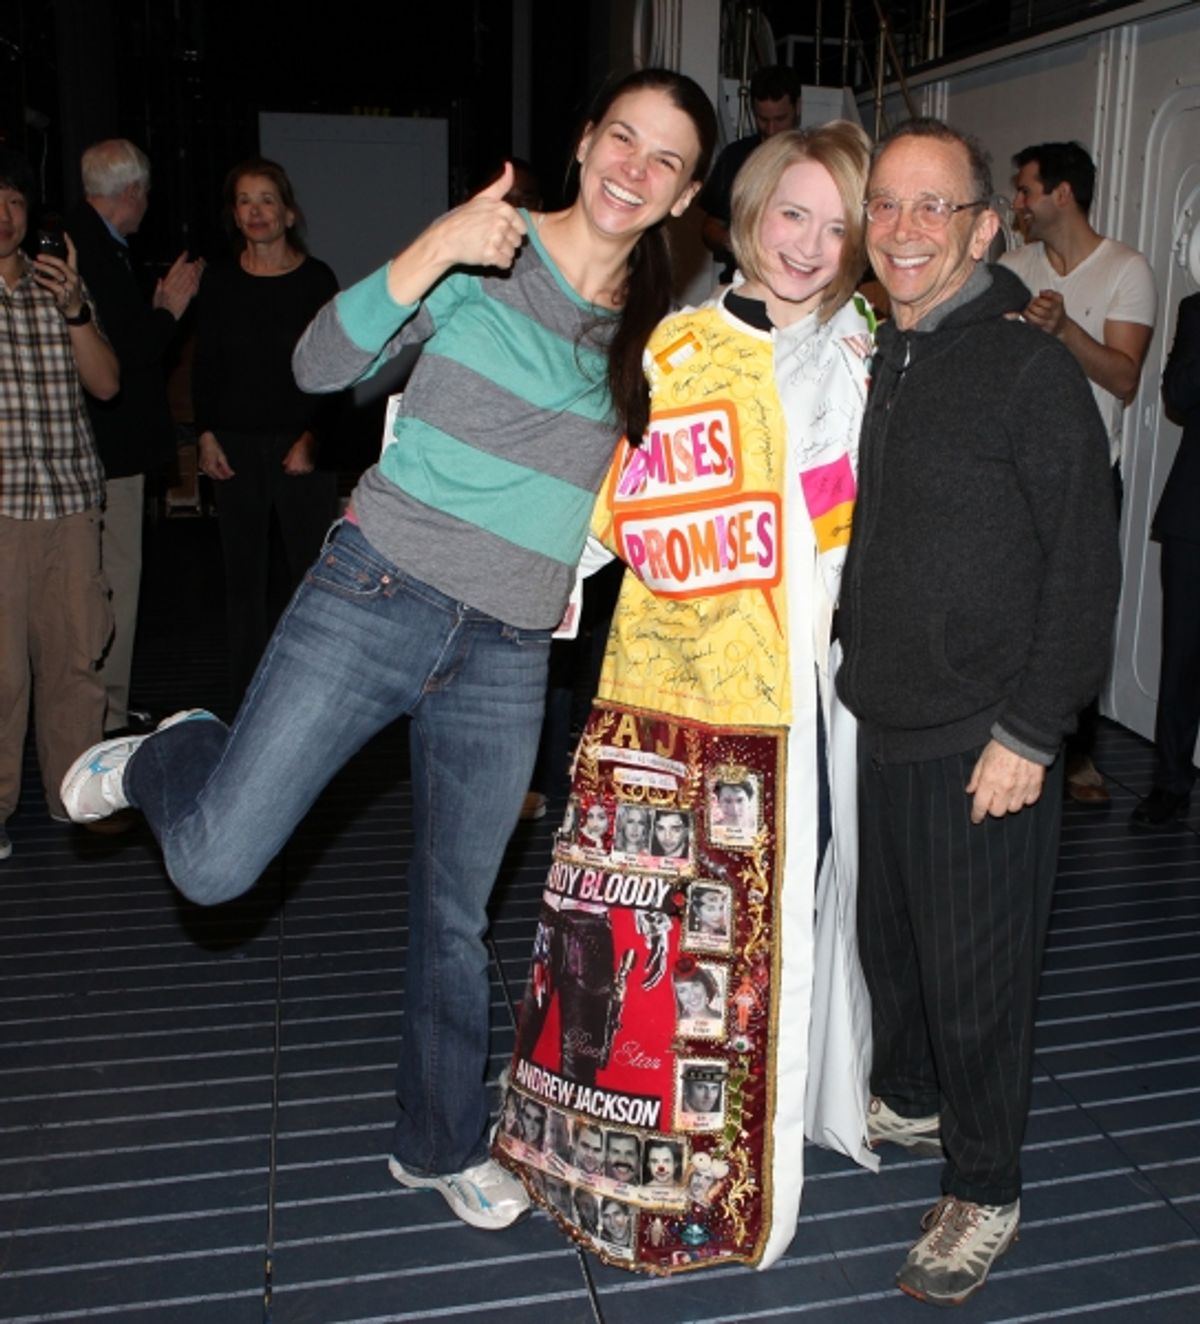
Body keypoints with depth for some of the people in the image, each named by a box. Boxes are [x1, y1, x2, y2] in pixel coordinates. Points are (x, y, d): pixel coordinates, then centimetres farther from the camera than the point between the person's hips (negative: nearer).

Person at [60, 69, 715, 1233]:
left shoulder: (658, 330, 10)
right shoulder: (485, 252, -3)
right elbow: (321, 366, -13)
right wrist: (433, 252, -26)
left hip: (509, 655, 4)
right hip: (378, 599, -3)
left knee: (455, 916, 14)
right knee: (213, 864, -11)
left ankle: (439, 1146, 35)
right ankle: (166, 758, 25)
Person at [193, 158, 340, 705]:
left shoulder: (316, 279, 1)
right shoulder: (219, 280, 8)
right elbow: (205, 365, 11)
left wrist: (313, 439, -8)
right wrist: (207, 435, 2)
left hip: (301, 444, -2)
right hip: (236, 446, 3)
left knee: (313, 570, -7)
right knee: (244, 576, 5)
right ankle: (247, 697, 13)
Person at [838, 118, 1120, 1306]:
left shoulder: (1031, 371, -13)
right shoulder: (873, 362, 8)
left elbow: (1085, 568, -14)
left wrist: (1030, 733, -16)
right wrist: (852, 660, 13)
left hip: (986, 741, -6)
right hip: (884, 722, 7)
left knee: (975, 973, 4)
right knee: (887, 936, 20)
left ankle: (983, 1194, 24)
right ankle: (907, 1099, 45)